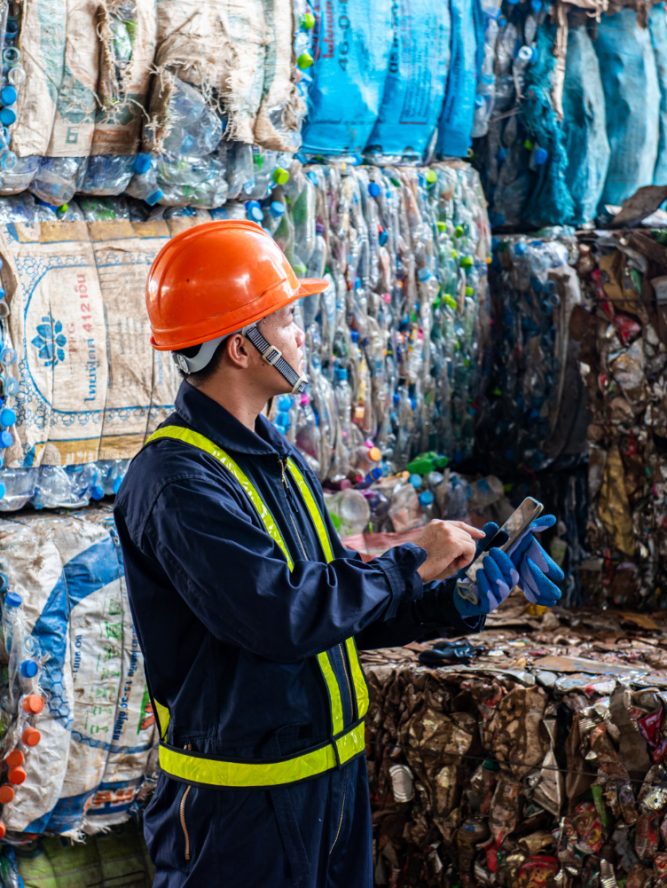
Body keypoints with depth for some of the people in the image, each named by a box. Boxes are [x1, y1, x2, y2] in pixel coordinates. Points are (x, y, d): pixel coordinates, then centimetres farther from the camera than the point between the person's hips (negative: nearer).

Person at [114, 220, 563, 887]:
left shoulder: (280, 459, 11)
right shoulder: (177, 482, -21)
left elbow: (340, 601, 14)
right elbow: (285, 619, -29)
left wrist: (456, 602, 1)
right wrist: (411, 563, -18)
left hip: (333, 774, 9)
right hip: (242, 799, -9)